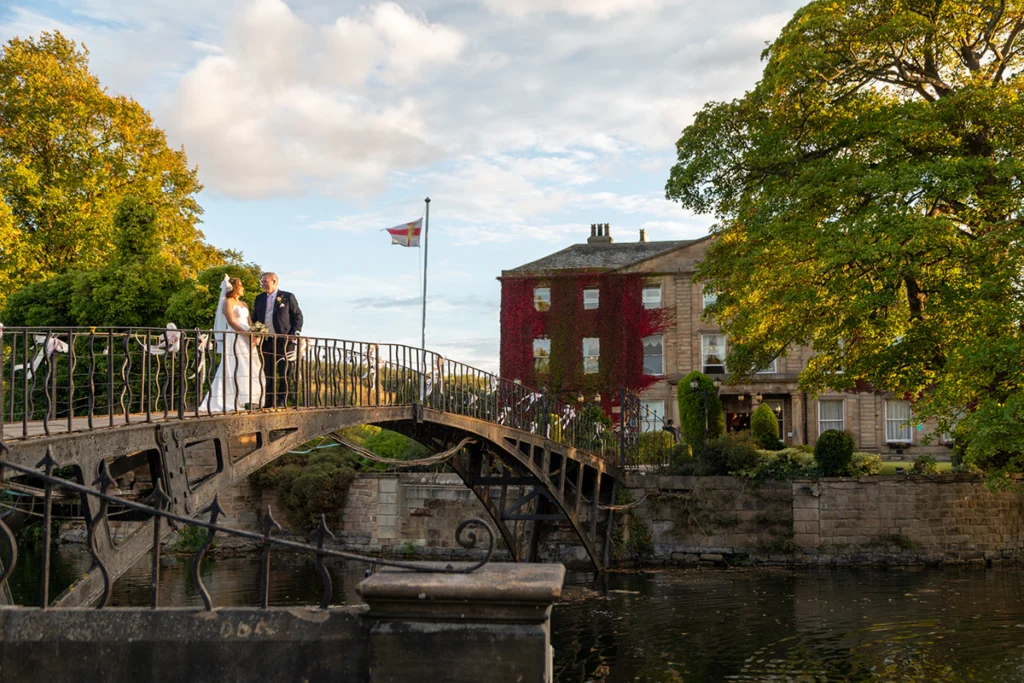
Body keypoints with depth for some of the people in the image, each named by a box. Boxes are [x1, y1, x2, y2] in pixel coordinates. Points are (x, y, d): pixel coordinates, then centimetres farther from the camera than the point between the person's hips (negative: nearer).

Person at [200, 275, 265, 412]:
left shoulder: (243, 304, 20)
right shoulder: (228, 302, -4)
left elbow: (249, 321, 12)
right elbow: (231, 322, -14)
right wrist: (247, 334, -21)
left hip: (246, 340, 8)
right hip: (234, 339, -8)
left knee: (249, 368, 4)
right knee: (236, 368, -10)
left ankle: (246, 400, 6)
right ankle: (232, 401, -10)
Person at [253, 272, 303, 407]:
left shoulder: (288, 297, 2)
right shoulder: (259, 299, 15)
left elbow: (298, 316, 1)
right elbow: (255, 318, 18)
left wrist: (294, 334, -8)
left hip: (284, 340, -4)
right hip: (266, 341, 4)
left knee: (284, 372, -2)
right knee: (268, 373, 5)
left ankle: (282, 400, 3)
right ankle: (270, 401, 8)